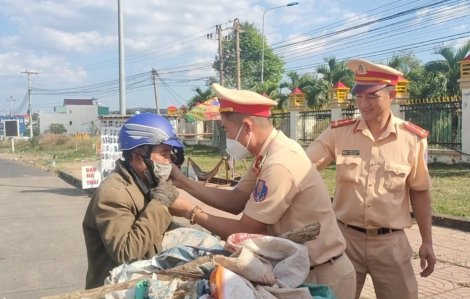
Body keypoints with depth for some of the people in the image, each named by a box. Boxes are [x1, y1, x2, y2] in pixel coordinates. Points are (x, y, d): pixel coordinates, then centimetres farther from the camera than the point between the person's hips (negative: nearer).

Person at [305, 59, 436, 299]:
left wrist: (427, 242, 4)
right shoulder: (338, 133, -5)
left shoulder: (413, 139, -5)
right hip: (346, 236, 1)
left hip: (390, 241, 0)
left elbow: (419, 192, 3)